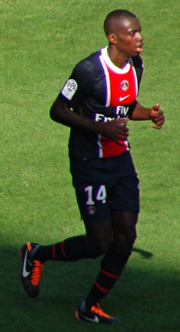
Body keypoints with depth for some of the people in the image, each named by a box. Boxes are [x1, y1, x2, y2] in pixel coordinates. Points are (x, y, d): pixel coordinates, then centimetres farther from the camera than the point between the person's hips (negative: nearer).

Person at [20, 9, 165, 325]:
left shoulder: (135, 66, 3)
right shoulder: (89, 70, -21)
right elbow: (58, 111, -15)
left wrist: (150, 114, -2)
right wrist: (100, 127, -25)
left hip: (120, 159, 7)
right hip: (90, 164, -7)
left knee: (126, 236, 0)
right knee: (99, 242, -6)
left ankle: (91, 307, 15)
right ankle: (36, 255, 21)